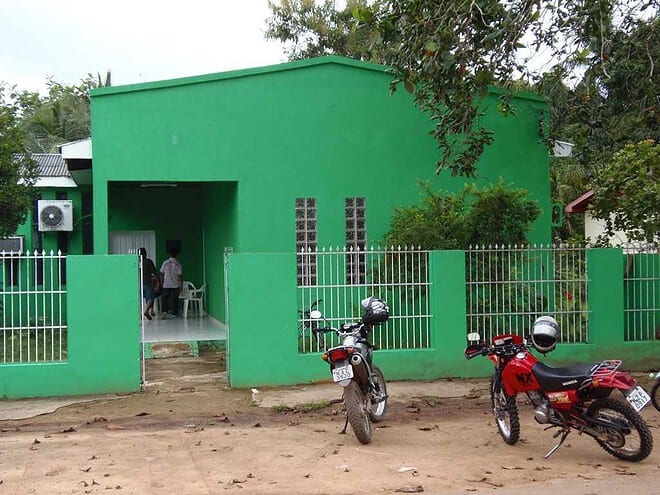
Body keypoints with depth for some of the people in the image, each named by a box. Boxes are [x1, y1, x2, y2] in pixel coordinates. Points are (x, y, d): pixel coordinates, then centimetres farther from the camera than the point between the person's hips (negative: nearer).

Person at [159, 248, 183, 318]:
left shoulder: (165, 262, -5)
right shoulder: (178, 264, -6)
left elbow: (162, 273, 0)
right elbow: (180, 275, -7)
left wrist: (161, 282, 11)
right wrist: (181, 285, 0)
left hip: (166, 285, 0)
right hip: (175, 285, 0)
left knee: (164, 298, 4)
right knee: (175, 299, 9)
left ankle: (165, 311, -14)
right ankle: (175, 313, 14)